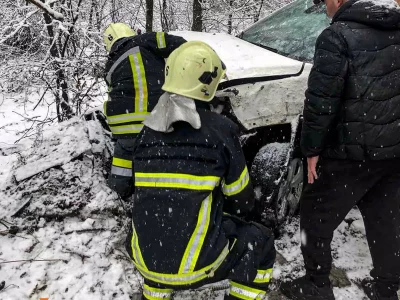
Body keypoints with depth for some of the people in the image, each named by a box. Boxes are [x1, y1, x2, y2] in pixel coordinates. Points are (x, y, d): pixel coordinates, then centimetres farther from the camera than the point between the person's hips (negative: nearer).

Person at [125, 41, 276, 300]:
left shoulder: (148, 130, 3)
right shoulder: (220, 129, -9)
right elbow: (243, 202, 2)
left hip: (146, 260, 5)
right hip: (198, 263, -4)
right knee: (261, 242, 20)